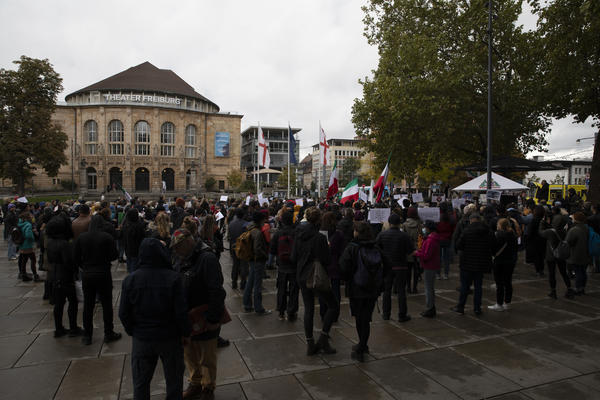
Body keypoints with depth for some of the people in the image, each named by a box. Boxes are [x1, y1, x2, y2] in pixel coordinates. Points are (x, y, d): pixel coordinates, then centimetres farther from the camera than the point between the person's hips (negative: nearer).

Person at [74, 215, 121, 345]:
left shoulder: (81, 237, -1)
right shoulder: (107, 237, -11)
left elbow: (75, 257, 1)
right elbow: (114, 255, -10)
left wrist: (84, 267, 16)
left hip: (86, 275, 3)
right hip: (103, 275, -3)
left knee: (88, 305, 12)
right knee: (106, 304, 7)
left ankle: (87, 336, 19)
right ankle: (109, 333, 13)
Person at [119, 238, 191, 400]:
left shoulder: (130, 280, -11)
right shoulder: (173, 278, -19)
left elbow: (123, 313, -5)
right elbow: (181, 312, -17)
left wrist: (132, 331, 12)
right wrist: (185, 333, -2)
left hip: (141, 339, 2)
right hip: (169, 338, -2)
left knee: (140, 383, 21)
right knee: (174, 380, 17)